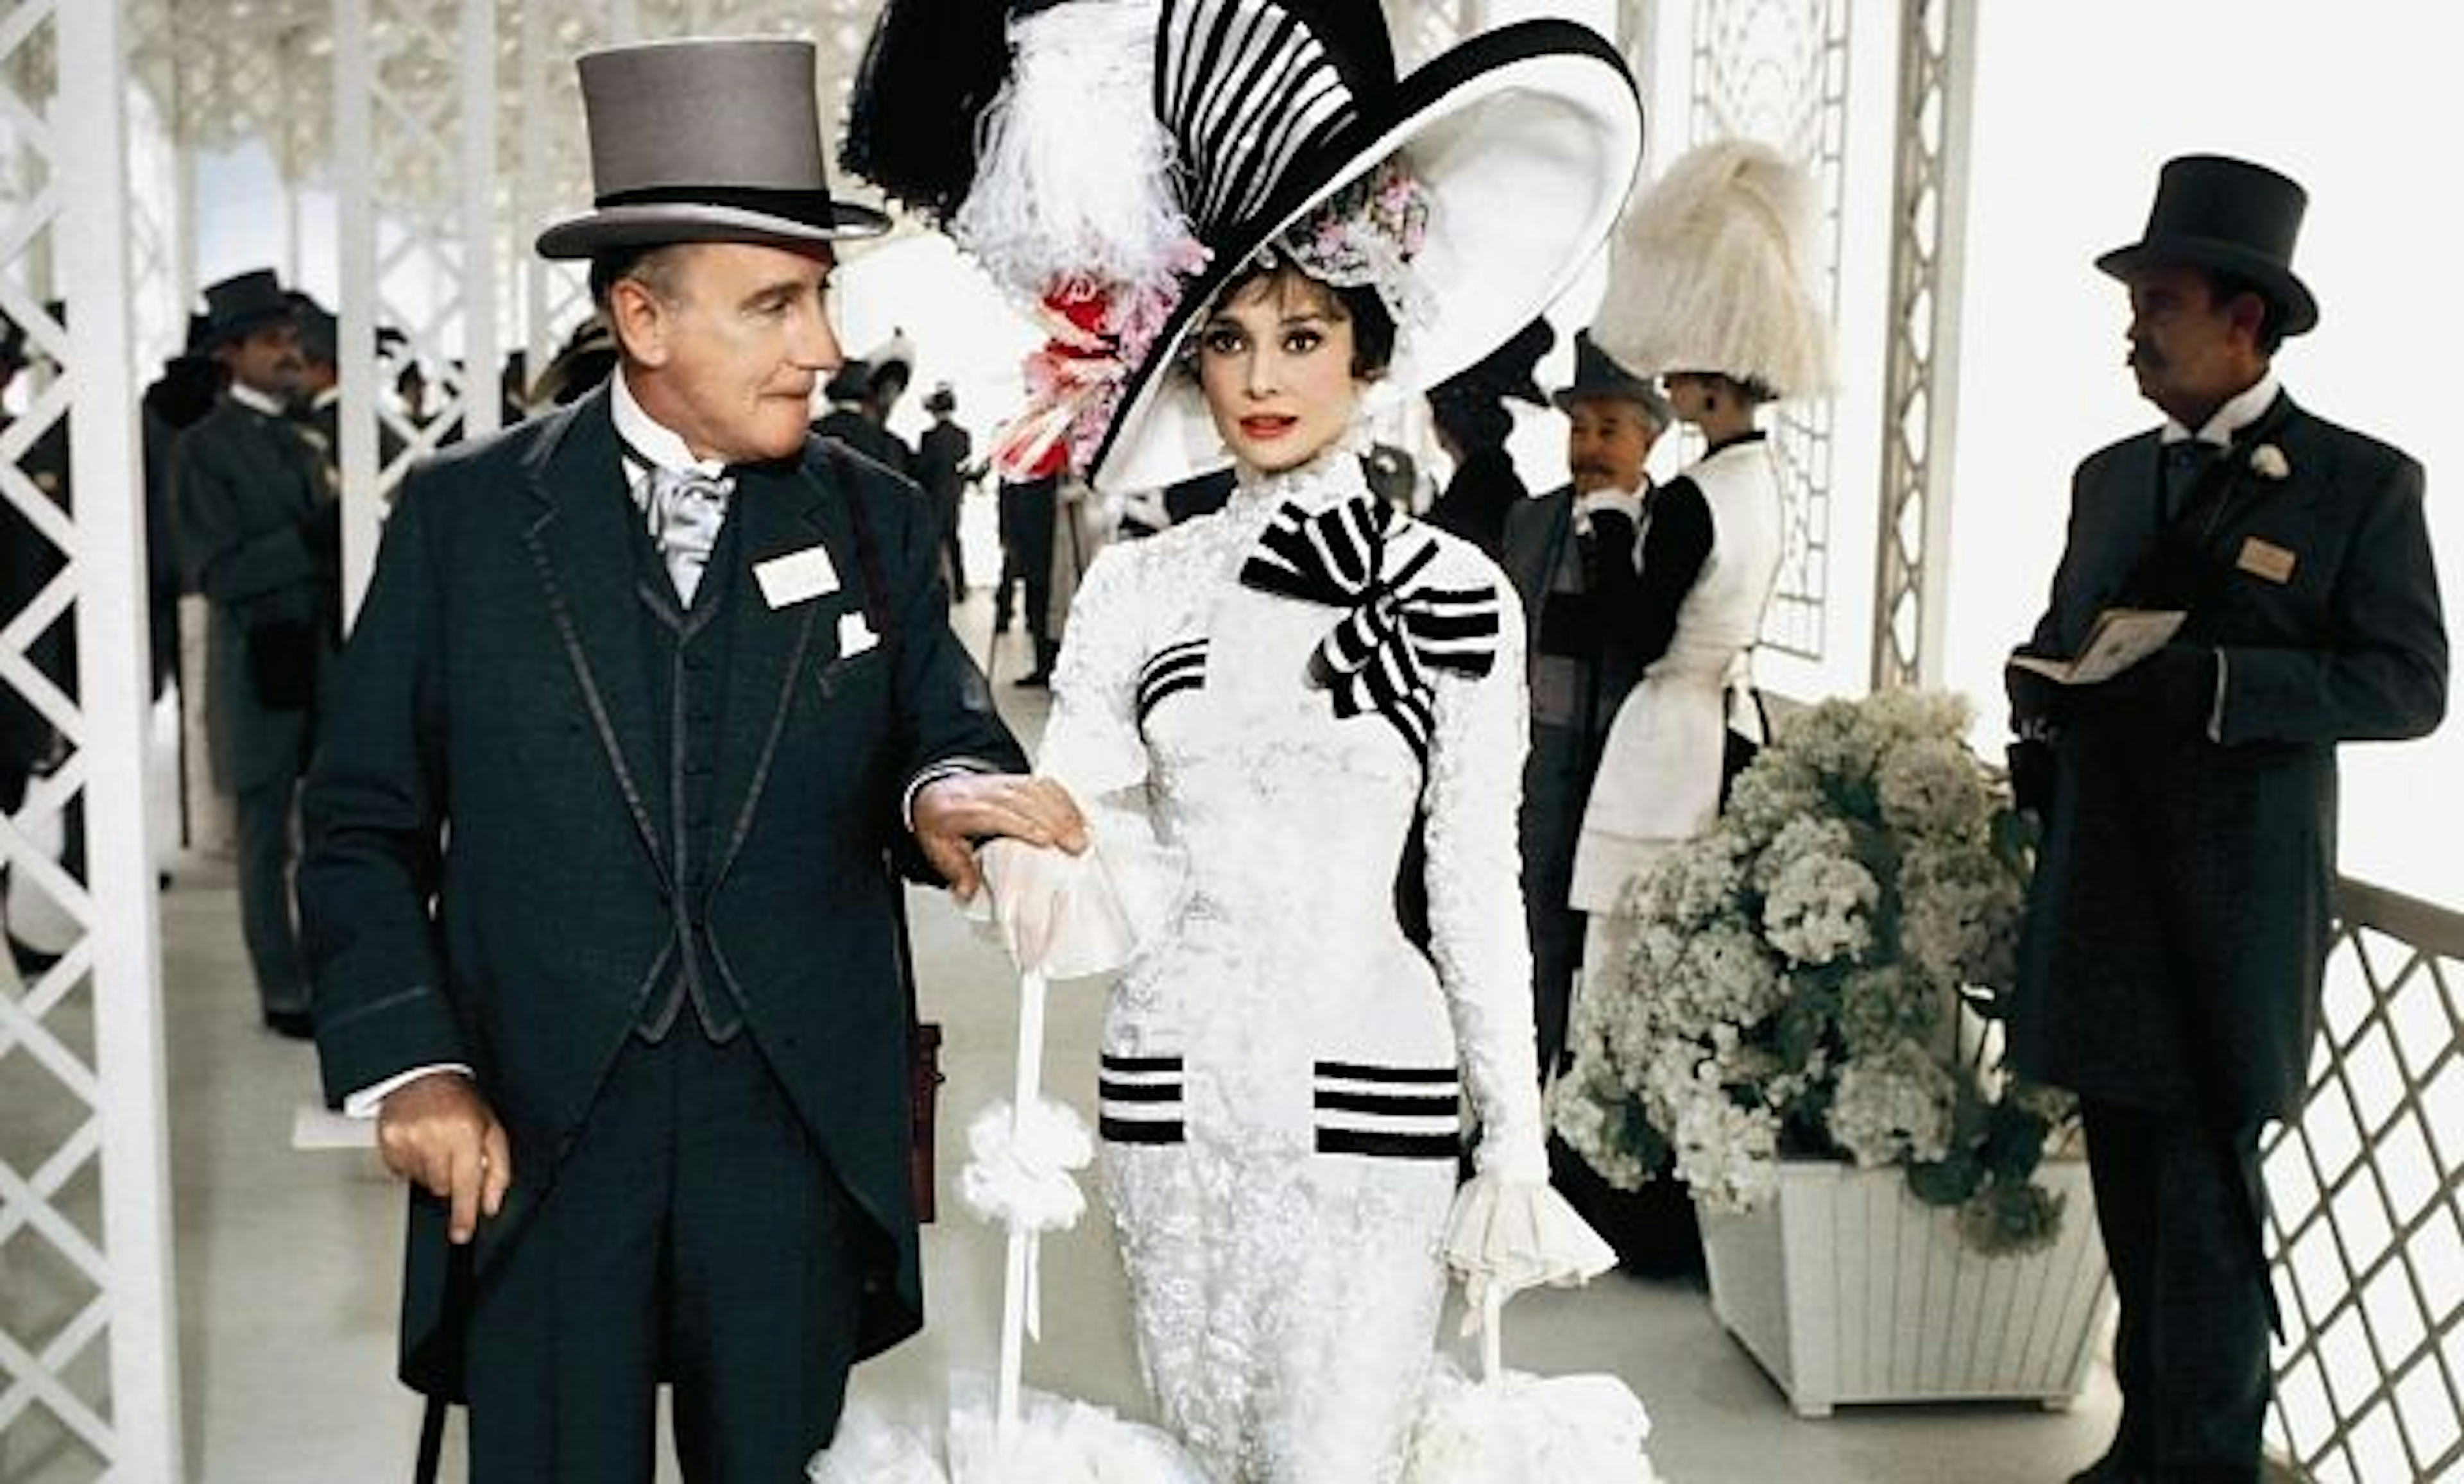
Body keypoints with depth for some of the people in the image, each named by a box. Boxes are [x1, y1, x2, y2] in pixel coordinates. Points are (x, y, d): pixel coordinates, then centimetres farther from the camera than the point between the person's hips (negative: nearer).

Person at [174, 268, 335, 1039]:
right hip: (262, 667, -6)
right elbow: (217, 573, -15)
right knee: (266, 842, 3)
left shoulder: (300, 442, 15)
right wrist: (318, 535, -22)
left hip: (324, 660, 7)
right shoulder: (204, 448, -7)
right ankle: (283, 992, 12)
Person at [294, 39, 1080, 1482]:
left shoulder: (875, 519, 4)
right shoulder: (465, 512, 0)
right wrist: (409, 1062, -9)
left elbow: (947, 729, 3)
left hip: (803, 1130, 2)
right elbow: (365, 823, 2)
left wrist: (948, 789, -21)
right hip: (533, 1134, -1)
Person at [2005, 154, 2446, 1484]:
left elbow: (2407, 684, -8)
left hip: (2235, 905, -5)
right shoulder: (2111, 476, 15)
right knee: (2132, 1185, 11)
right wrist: (2041, 701, -1)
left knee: (2206, 1191, -4)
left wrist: (2214, 681, -21)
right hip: (2099, 897, 6)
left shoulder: (2362, 483, -3)